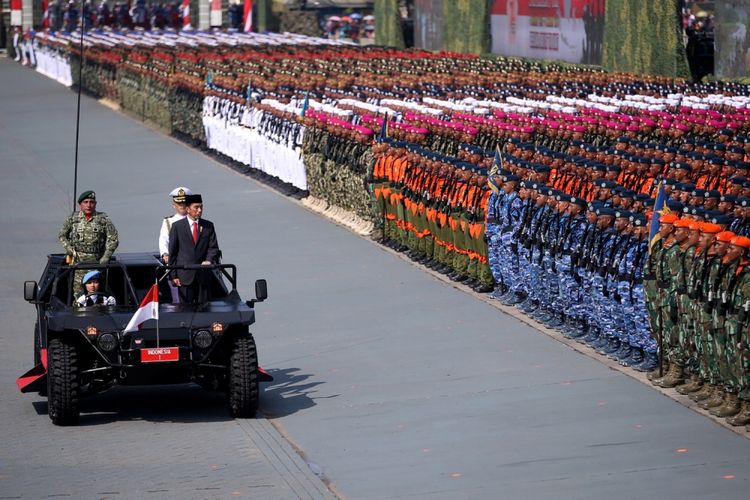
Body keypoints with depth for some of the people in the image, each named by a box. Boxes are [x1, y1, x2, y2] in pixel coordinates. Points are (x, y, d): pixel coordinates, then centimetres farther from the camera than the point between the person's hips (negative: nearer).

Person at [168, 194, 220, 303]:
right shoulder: (177, 226, 2)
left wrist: (209, 260, -15)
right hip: (185, 276, -2)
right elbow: (172, 252, 3)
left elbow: (213, 248, 7)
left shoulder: (208, 226, 9)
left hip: (203, 276, 2)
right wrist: (174, 275, -2)